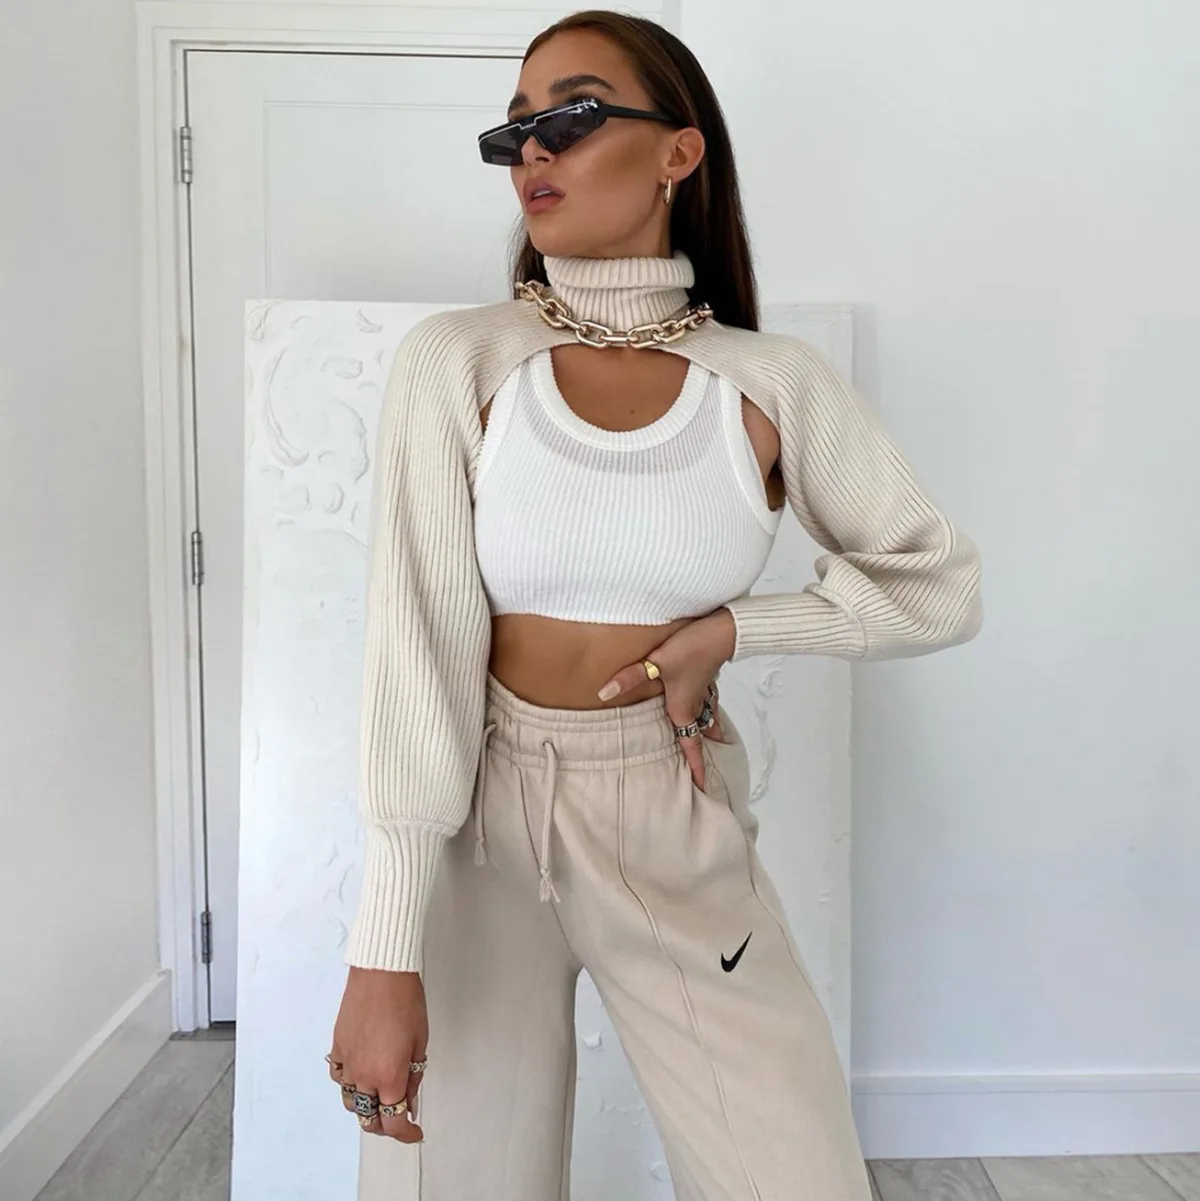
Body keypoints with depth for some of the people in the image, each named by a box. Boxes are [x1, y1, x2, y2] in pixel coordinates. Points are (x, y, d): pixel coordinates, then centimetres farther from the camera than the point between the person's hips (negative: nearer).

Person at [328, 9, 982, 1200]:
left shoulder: (771, 382, -4)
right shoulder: (456, 360, -8)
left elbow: (940, 583, 3)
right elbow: (415, 651, -14)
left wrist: (729, 629, -11)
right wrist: (382, 955, -17)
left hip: (680, 831, 1)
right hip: (478, 823, 0)